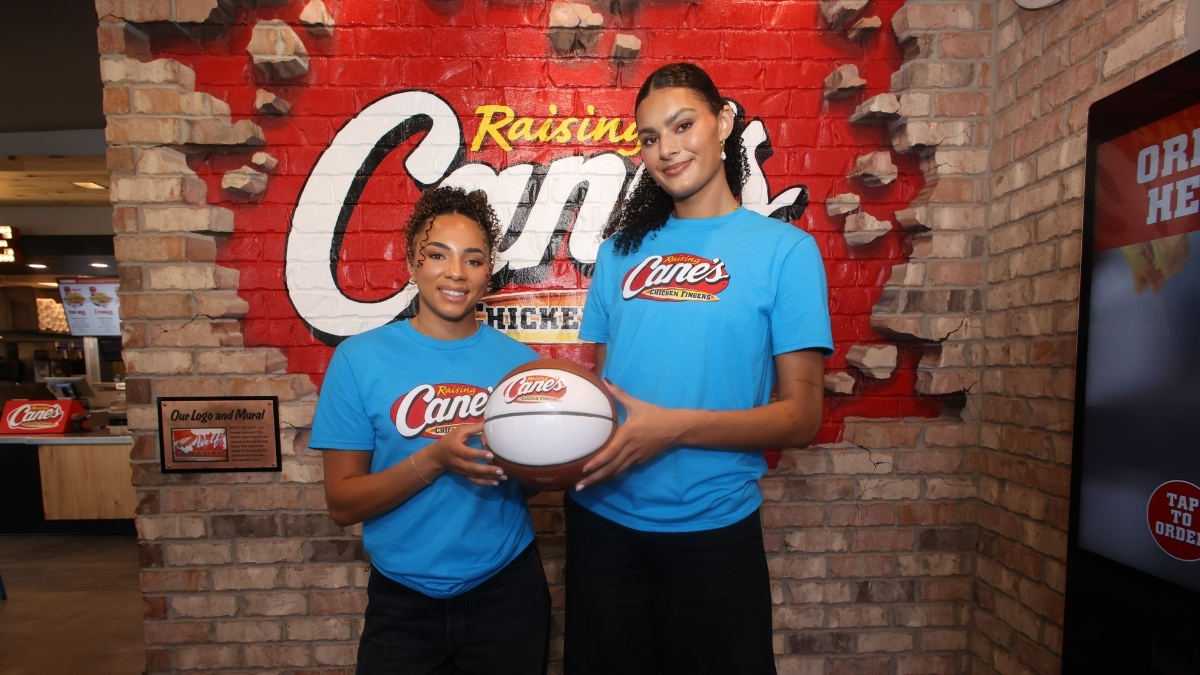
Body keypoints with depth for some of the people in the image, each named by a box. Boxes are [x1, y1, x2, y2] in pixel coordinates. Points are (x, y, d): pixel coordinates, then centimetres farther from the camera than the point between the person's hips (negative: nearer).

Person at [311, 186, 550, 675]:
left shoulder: (519, 360, -6)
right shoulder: (359, 359, -9)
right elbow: (342, 504, -9)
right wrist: (434, 459, -24)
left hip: (506, 590, 2)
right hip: (402, 598, -1)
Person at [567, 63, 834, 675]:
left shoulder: (783, 248, -6)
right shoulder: (623, 248, 5)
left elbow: (801, 418, -9)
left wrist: (673, 427, -22)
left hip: (711, 530, -3)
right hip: (601, 518, 4)